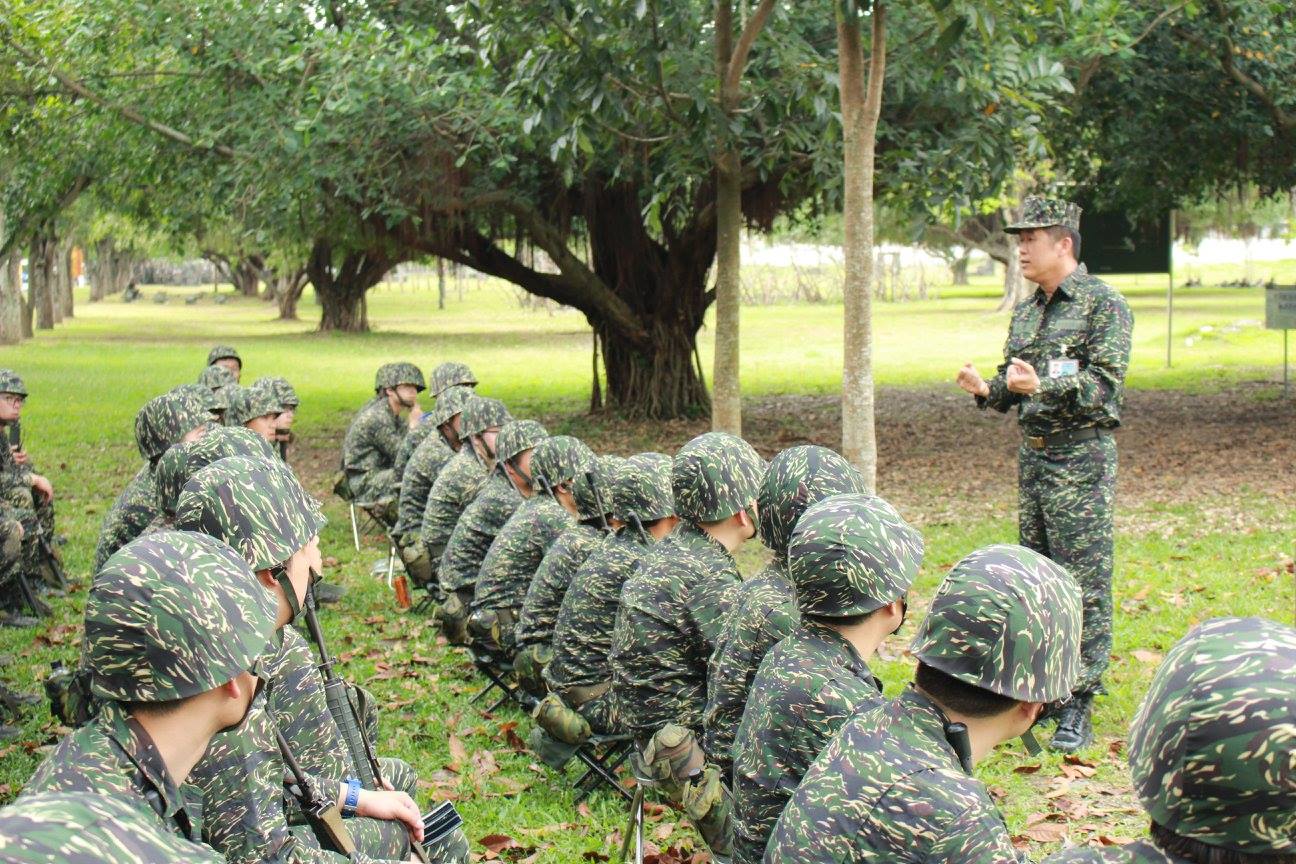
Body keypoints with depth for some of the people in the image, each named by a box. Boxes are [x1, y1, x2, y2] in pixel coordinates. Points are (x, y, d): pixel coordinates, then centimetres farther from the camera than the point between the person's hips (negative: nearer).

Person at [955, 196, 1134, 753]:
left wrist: (1042, 386, -30)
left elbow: (1105, 386, -17)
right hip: (1032, 455, 8)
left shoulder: (1104, 305, -8)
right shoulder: (1027, 310, 15)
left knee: (1083, 583, -6)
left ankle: (1078, 707, -4)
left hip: (1081, 458, -8)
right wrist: (987, 390, -2)